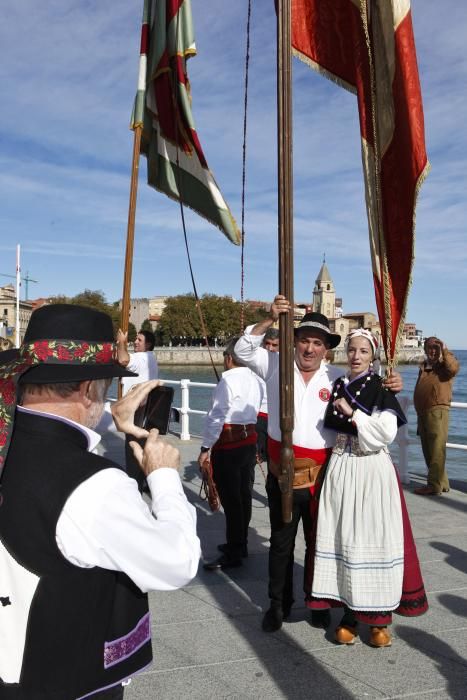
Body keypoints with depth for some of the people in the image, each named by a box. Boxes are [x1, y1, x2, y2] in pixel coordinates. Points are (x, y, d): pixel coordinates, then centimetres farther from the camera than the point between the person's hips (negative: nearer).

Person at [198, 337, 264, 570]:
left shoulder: (229, 378, -14)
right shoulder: (255, 380, 9)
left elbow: (216, 416, -16)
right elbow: (254, 411, 12)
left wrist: (206, 448, -12)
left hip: (228, 444, -8)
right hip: (250, 440, 8)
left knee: (231, 499, -2)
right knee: (244, 495, 16)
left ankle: (233, 554, 6)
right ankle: (240, 544, 29)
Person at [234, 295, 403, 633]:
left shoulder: (337, 377, 1)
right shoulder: (277, 365, 0)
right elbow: (244, 350, -8)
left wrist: (390, 387, -8)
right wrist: (270, 319, -19)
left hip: (321, 474, 1)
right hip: (282, 472, 0)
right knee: (281, 542, 14)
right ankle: (279, 603, 31)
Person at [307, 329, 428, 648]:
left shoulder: (381, 389, -4)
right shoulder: (338, 386, 10)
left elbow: (386, 432, -16)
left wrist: (352, 412, -16)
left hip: (372, 472, -4)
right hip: (341, 470, 4)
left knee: (374, 539, -1)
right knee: (343, 540, 6)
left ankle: (380, 616, 15)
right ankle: (350, 612, 20)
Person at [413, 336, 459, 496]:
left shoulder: (444, 365, -1)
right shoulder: (423, 366, 20)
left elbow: (453, 368, -26)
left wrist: (444, 350, -18)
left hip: (437, 411, -8)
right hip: (422, 412, 8)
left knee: (436, 450, -7)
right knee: (428, 450, 12)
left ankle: (434, 485, -4)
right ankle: (442, 482, 23)